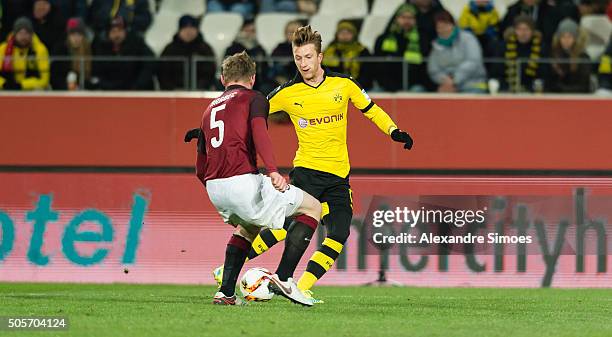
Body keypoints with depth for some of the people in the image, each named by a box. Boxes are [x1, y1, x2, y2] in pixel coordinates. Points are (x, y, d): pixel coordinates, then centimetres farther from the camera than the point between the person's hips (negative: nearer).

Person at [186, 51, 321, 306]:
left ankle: (226, 293, 24)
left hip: (214, 188, 7)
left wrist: (223, 204, 42)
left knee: (248, 227, 35)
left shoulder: (210, 109, 27)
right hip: (243, 181, -7)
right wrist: (273, 171, -29)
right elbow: (258, 131, -16)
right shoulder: (253, 98, 7)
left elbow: (200, 169, 30)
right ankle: (283, 278, -6)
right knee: (312, 208, 6)